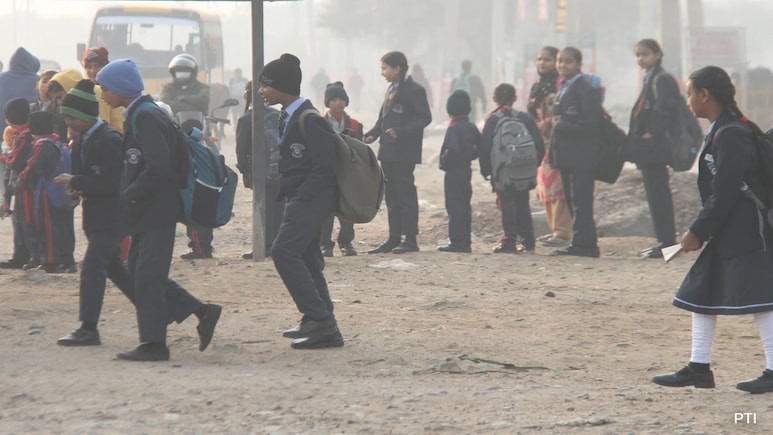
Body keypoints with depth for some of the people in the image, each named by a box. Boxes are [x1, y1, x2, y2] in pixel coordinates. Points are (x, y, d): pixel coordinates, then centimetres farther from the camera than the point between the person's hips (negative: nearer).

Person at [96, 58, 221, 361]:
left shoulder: (145, 118, -17)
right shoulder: (137, 115, 14)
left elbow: (159, 168, -25)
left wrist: (129, 196, -18)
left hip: (156, 211, -10)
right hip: (147, 213, 10)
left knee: (147, 276, -6)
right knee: (139, 272, 12)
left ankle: (154, 344, 0)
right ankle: (203, 313, 15)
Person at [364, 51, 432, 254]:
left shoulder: (414, 90, -10)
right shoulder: (391, 90, 16)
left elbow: (425, 118, -16)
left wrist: (401, 131, -26)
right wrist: (372, 134, 4)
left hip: (404, 152, -9)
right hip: (388, 151, 9)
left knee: (405, 193, -5)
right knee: (391, 195, 11)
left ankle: (410, 239, -2)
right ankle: (394, 239, 17)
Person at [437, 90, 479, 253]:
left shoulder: (454, 127, -16)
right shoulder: (471, 127, 10)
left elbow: (451, 149, -28)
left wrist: (444, 161, -12)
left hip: (454, 172, -9)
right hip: (467, 170, 9)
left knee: (455, 207, -6)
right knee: (465, 206, 12)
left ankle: (457, 242, -7)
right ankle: (465, 242, 16)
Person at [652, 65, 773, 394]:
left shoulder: (731, 135, -18)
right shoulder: (721, 132, 13)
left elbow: (725, 194, -21)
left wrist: (698, 231, -15)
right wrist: (701, 231, 17)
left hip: (746, 235, -11)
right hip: (726, 236, 11)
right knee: (701, 293, 13)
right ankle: (699, 368, 19)